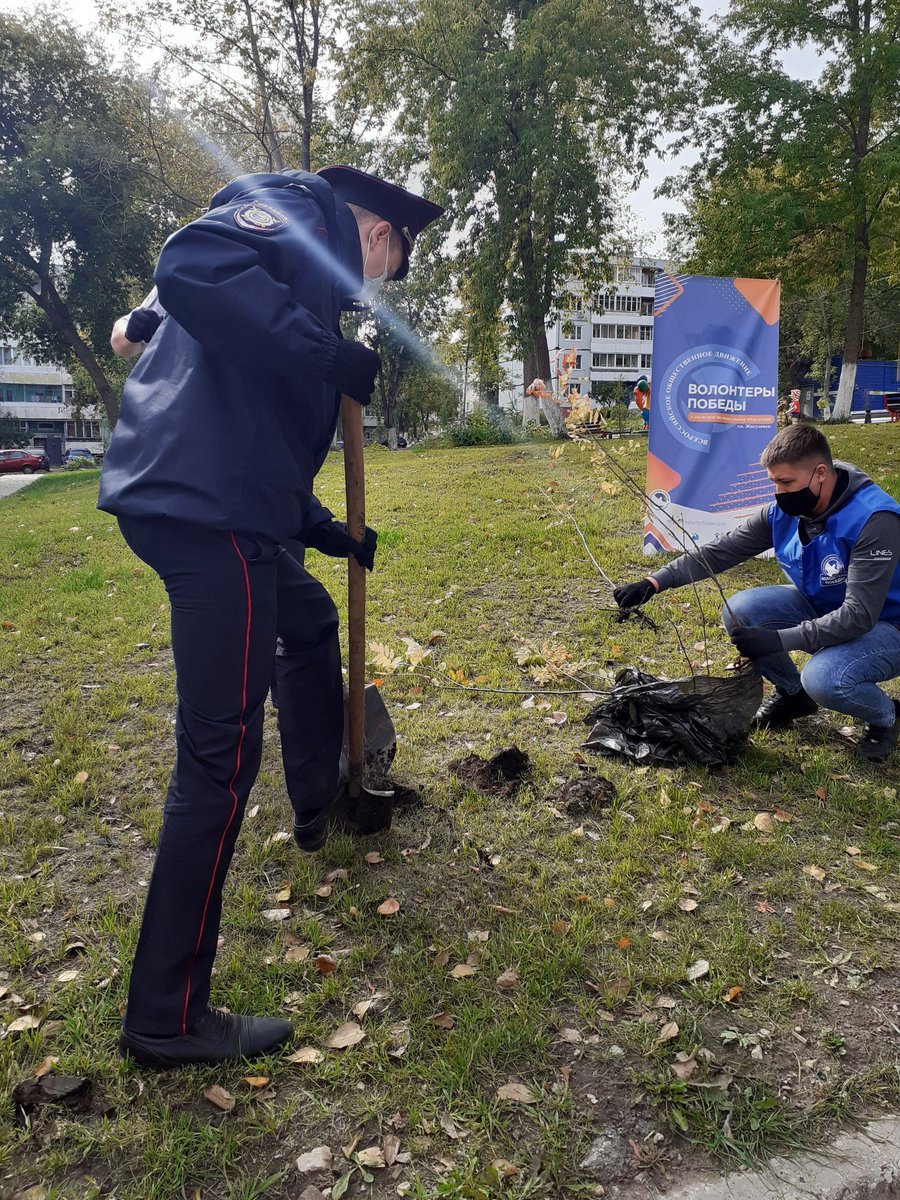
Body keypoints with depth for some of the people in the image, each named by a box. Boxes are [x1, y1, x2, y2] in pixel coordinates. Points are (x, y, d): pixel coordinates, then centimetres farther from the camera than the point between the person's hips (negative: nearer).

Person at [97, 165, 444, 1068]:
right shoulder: (300, 209, 1)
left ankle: (320, 803, 50)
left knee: (311, 624, 31)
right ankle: (166, 1016, 6)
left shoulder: (304, 269, 28)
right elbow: (193, 267, -23)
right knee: (221, 754, -6)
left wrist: (333, 536, 34)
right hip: (202, 503, -11)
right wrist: (337, 359, -19)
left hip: (223, 502, 11)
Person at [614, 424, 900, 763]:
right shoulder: (784, 512, -11)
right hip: (818, 607, 6)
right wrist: (654, 582, -22)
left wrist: (779, 640, -38)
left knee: (823, 679, -36)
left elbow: (860, 616, -34)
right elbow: (719, 551, -11)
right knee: (739, 611, -15)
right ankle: (791, 694, 10)